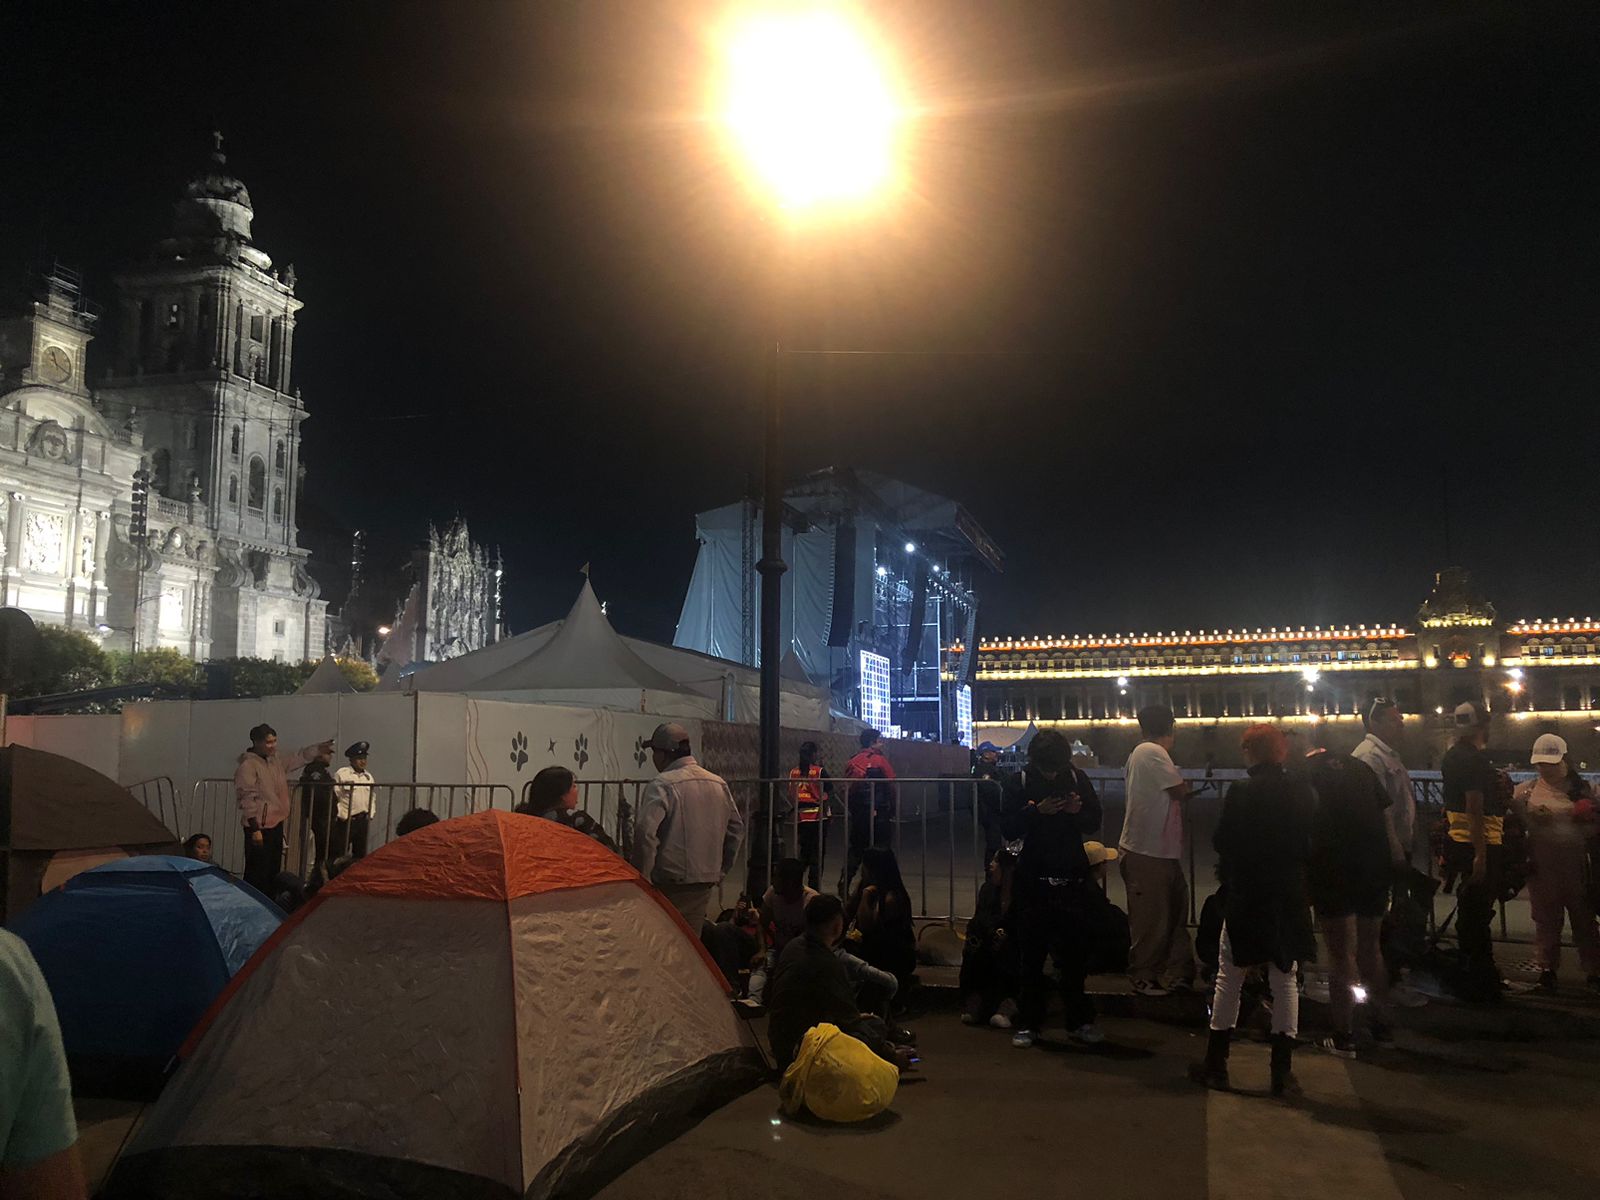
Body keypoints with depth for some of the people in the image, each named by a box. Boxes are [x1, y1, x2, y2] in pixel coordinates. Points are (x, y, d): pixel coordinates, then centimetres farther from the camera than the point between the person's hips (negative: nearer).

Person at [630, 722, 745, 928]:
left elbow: (645, 833, -22)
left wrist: (642, 879, -13)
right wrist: (720, 871, 22)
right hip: (706, 884, 7)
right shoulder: (719, 784, 10)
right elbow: (737, 828, 17)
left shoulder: (661, 785, -13)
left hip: (669, 885, -7)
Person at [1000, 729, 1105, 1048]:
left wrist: (1078, 811, -12)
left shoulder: (1077, 778, 3)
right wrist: (1036, 811, -21)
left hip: (1072, 877, 1)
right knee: (1031, 953, 4)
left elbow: (1094, 822, 9)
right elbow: (1009, 829, -6)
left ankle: (1079, 1021, 16)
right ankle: (1029, 1022, 13)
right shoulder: (1019, 782, -2)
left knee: (1075, 952, 5)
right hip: (1034, 878, -1)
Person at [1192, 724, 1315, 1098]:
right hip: (1290, 898, 3)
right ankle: (1282, 1071, 13)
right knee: (1285, 981, 11)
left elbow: (1223, 842, -9)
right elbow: (1312, 843, 3)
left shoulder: (1241, 792, -13)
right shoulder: (1303, 792, -3)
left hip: (1245, 897, -3)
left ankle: (1216, 1065, 13)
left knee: (1229, 978, 8)